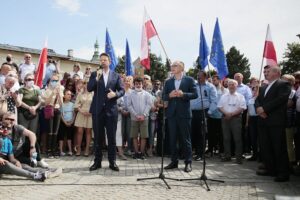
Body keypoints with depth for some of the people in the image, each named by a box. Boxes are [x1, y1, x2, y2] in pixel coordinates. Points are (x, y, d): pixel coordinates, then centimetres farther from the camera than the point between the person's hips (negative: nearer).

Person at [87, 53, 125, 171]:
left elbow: (122, 90, 3)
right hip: (97, 109, 1)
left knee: (112, 137, 3)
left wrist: (115, 94, -17)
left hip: (111, 110, 0)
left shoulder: (116, 76, 8)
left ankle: (112, 162, 11)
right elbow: (89, 88, -4)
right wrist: (97, 78, -16)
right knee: (98, 137, 6)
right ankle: (97, 161, 15)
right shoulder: (94, 74, 9)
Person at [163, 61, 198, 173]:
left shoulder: (189, 80, 2)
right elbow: (164, 97, 10)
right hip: (171, 113, 4)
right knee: (172, 139, 7)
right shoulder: (168, 82, 13)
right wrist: (170, 95, -11)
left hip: (184, 113, -4)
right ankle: (174, 161, 17)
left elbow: (195, 94, -4)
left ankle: (188, 162, 9)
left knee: (186, 139, 1)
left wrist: (183, 94, -18)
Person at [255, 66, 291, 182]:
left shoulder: (283, 85, -1)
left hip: (276, 121, -7)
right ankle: (270, 169, 20)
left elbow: (281, 99, -16)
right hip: (263, 121, 7)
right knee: (265, 147, 9)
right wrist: (259, 108, -9)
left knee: (279, 147, -3)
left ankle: (283, 173, 5)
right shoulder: (263, 88, 23)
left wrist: (264, 108, -17)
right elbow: (257, 100, 13)